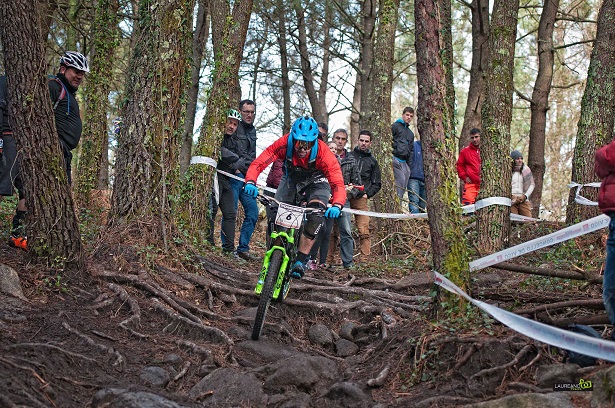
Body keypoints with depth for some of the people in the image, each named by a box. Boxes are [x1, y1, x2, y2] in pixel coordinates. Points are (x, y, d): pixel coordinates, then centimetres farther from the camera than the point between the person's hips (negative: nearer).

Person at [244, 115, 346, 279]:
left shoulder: (323, 153, -36)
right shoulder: (284, 144, -32)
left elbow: (338, 184, -38)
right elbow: (258, 163, -34)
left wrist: (337, 206, -58)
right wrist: (250, 182, -54)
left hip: (316, 182, -2)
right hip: (291, 179, 2)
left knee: (316, 218, -26)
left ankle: (300, 262, -16)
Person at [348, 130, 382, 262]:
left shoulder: (372, 161, 17)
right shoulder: (349, 156, 15)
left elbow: (377, 184, 19)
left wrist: (367, 194, 3)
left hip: (361, 199, 0)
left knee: (364, 232, -11)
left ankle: (364, 259, -9)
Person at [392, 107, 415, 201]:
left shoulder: (410, 133, 26)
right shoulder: (395, 126, 4)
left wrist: (409, 165, 16)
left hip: (405, 162, 7)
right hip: (396, 159, -7)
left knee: (403, 186, 1)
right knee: (400, 182, -19)